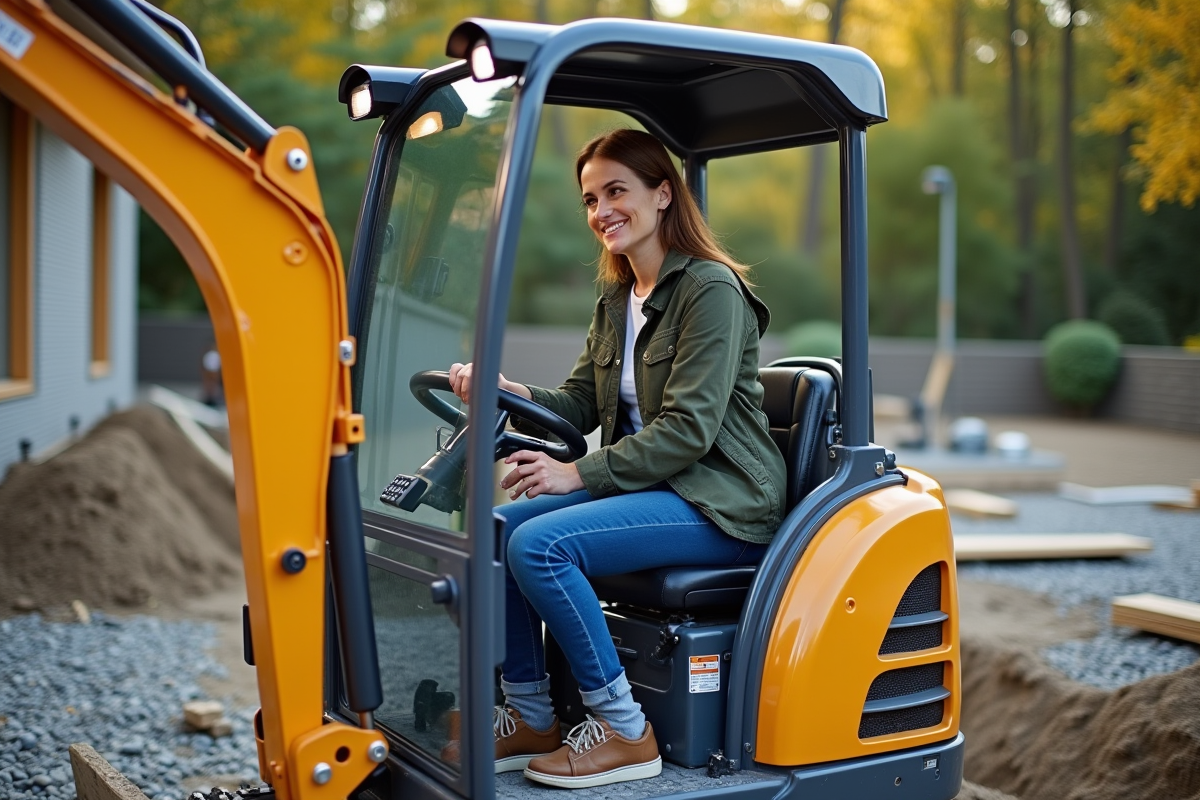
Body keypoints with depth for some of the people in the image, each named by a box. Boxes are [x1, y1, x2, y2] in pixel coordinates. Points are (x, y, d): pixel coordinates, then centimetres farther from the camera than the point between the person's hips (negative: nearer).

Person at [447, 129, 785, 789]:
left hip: (719, 505, -9)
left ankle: (624, 731, -12)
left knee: (540, 544, -25)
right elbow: (579, 404, 9)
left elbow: (688, 428, -20)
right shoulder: (616, 301, 15)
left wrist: (578, 474, -23)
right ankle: (530, 719, 3)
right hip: (651, 486, 9)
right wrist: (509, 394, -11)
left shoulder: (711, 289, -13)